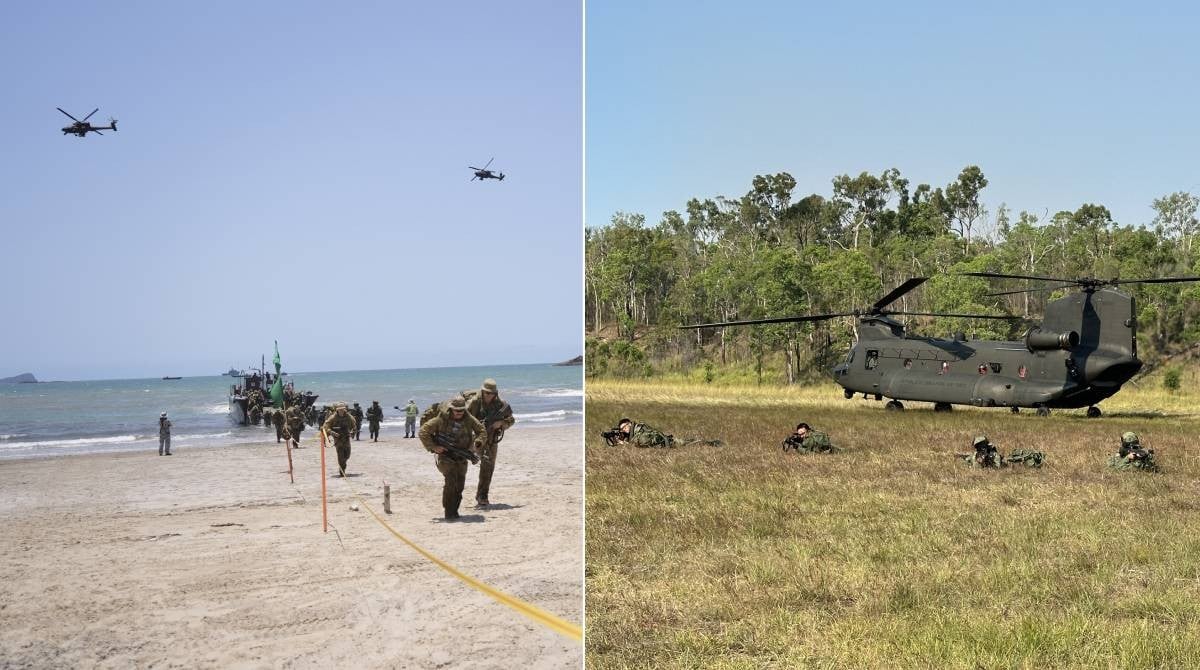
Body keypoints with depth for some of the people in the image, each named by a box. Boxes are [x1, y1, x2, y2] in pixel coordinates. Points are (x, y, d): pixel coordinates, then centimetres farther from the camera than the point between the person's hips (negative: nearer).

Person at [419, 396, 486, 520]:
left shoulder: (469, 419, -5)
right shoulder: (442, 419, -15)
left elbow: (482, 430, 11)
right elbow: (424, 431, -12)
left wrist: (477, 442, -9)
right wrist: (433, 447, -17)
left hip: (461, 457, 4)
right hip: (445, 455, -4)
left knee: (460, 484, 4)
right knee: (450, 480, -20)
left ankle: (454, 510, 21)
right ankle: (449, 512, -13)